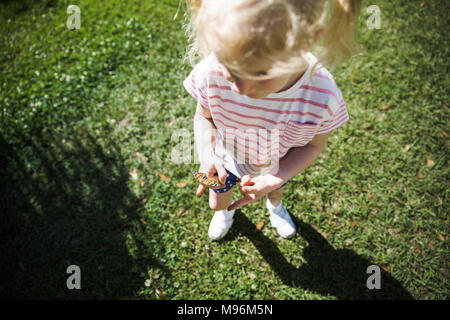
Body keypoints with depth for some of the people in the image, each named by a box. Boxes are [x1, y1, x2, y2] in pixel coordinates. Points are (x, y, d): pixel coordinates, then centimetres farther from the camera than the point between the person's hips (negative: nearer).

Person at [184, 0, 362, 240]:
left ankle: (275, 206, 76)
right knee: (217, 202, 30)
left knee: (275, 191, 36)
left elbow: (313, 145, -19)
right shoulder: (211, 75, -40)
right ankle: (225, 210, 71)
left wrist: (275, 180, -32)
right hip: (226, 160, 0)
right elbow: (204, 116, -15)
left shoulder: (322, 97, -42)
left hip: (277, 167, 0)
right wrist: (207, 155, -33)